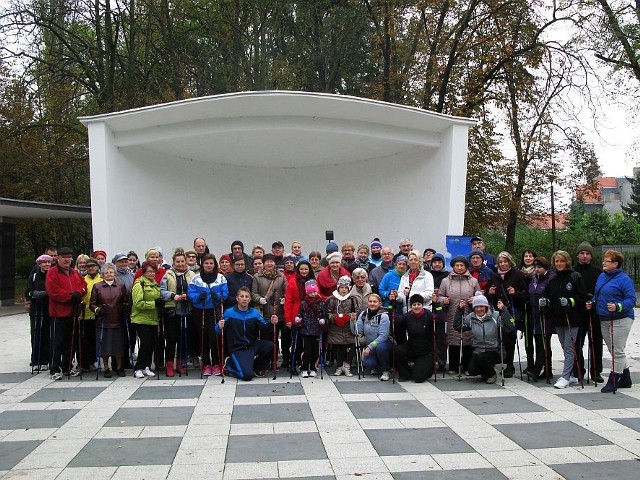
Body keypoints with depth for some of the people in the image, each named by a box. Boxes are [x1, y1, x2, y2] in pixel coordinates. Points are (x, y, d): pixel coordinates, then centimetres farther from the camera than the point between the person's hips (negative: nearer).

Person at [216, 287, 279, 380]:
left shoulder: (254, 313, 4)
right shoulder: (229, 312, -7)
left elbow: (264, 327, -5)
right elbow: (217, 331, -7)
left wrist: (272, 323, -25)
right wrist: (220, 327, -29)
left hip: (252, 345, 4)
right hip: (237, 349, -4)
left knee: (270, 345, -24)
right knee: (247, 376, -21)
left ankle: (257, 368, 4)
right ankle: (229, 364, 11)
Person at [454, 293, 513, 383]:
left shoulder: (495, 316, -10)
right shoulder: (471, 317, 2)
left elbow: (509, 328, -21)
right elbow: (457, 327, 6)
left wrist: (503, 310, -27)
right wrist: (460, 310, -1)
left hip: (494, 351, -3)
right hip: (478, 351, 3)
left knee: (481, 357, -31)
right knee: (472, 370, -18)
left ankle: (491, 374, 2)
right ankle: (485, 370, 20)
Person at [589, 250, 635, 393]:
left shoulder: (624, 279, -13)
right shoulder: (601, 276, 12)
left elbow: (631, 299, -17)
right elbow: (598, 295, 23)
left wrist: (618, 306, -31)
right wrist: (592, 304, 6)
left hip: (620, 320, -9)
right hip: (604, 320, 9)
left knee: (617, 351, -1)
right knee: (614, 351, 16)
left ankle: (613, 381, 7)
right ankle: (625, 379, 30)